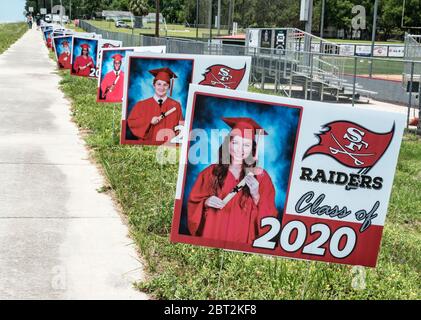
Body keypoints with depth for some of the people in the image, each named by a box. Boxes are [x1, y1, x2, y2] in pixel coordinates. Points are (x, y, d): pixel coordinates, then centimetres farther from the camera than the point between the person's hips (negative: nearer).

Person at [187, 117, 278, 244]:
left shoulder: (260, 176, 0)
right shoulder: (211, 172, 1)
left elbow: (269, 218, -2)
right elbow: (193, 204, 7)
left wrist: (256, 196, -16)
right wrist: (206, 202, -11)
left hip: (243, 241, 0)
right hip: (210, 239, 0)